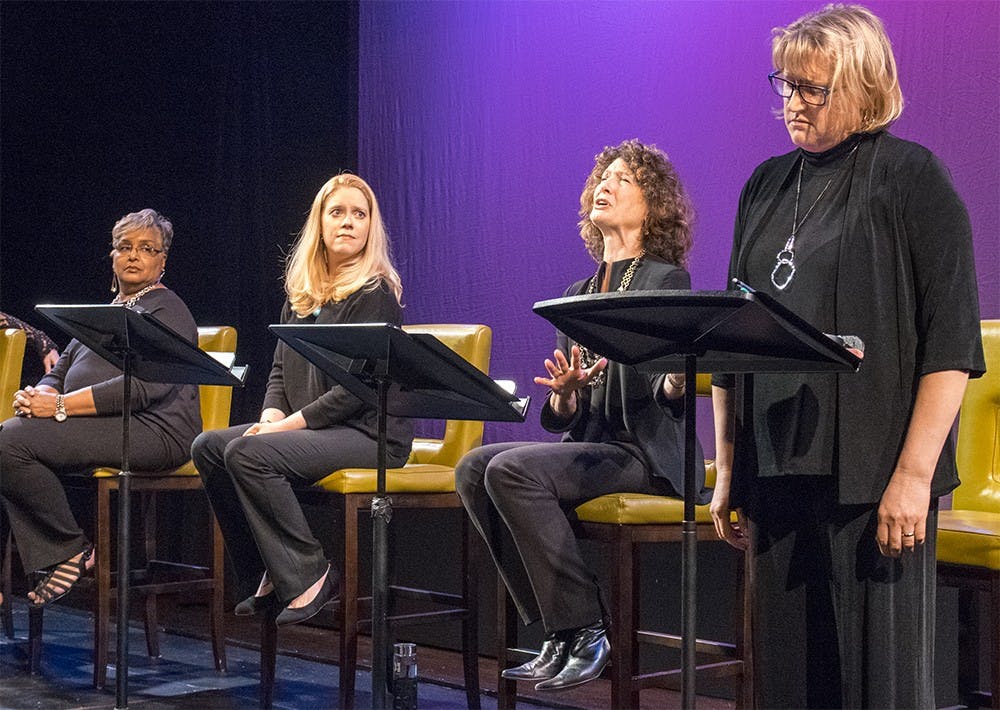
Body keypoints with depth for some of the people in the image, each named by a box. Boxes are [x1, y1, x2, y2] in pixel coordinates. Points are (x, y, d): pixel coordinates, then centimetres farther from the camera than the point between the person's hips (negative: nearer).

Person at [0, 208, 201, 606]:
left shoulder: (167, 310, 0)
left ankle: (70, 550, -12)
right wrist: (37, 396, -4)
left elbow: (144, 387, -16)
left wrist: (62, 405, -20)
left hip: (154, 431, -9)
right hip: (96, 426, 9)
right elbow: (62, 370, 22)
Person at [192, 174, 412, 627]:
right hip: (311, 430, 8)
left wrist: (292, 423, -18)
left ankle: (308, 574, -16)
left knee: (249, 453, -26)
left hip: (369, 432, -8)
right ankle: (267, 574, -2)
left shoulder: (375, 293, -9)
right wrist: (270, 417, -4)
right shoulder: (301, 292, 15)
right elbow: (281, 369, 16)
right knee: (208, 447, -7)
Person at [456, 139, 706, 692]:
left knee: (513, 470, -27)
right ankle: (556, 629, -12)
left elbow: (669, 393, -12)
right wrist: (565, 392, -10)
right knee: (474, 468, -15)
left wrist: (675, 379, -36)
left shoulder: (666, 281, -2)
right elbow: (558, 417, 14)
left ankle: (584, 628, -19)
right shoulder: (579, 295, 18)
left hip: (647, 453, -7)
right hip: (589, 447, 7)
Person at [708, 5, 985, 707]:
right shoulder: (767, 186, 14)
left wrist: (914, 476, -16)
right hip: (775, 471, 5)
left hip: (872, 477, -5)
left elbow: (951, 343, -9)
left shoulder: (913, 180, -3)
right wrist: (727, 468, 14)